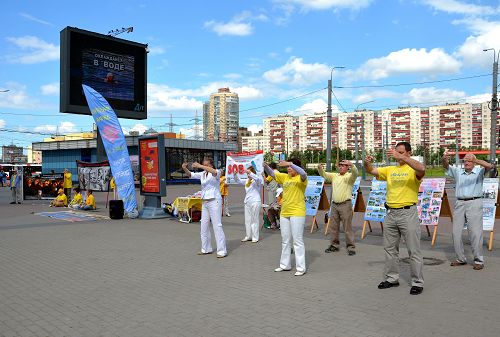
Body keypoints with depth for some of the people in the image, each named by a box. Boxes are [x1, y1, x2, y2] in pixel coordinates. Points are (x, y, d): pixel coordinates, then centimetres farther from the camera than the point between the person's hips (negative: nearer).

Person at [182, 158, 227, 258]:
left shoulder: (216, 173, -7)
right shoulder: (202, 174, 12)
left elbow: (214, 172, -31)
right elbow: (190, 174, 4)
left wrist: (200, 166, -35)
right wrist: (185, 168, -17)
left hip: (214, 201, -7)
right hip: (205, 202, 7)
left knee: (217, 226, -9)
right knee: (204, 226, 11)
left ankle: (222, 251, -5)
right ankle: (206, 249, 23)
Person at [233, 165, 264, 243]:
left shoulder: (257, 180, -4)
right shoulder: (247, 180, 15)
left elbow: (259, 179, -27)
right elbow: (238, 181, 23)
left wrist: (250, 173, -34)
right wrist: (235, 174, 5)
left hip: (255, 202, -7)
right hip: (247, 202, 7)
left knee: (254, 220, -3)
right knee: (247, 220, 9)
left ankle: (255, 237, 3)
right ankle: (248, 236, 17)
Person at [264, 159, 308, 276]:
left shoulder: (301, 178, -7)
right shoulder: (285, 177, 12)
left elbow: (303, 173, -29)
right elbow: (272, 173, 12)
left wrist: (290, 164, -37)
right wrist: (265, 166, -8)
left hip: (297, 213, -7)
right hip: (284, 213, 7)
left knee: (297, 240, -4)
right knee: (285, 240, 14)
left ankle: (301, 268, 2)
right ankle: (285, 265, 25)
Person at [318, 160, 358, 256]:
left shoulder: (349, 176, -3)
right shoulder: (334, 176, 13)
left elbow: (355, 173, -23)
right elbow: (324, 174, 7)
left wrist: (351, 165, -42)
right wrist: (320, 168, -14)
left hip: (345, 204, -5)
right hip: (334, 204, 6)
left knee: (348, 227, -2)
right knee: (334, 227, 12)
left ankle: (351, 247, 6)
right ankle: (334, 245, 23)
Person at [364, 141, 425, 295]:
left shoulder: (413, 169, -5)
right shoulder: (390, 170, 12)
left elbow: (421, 169, -28)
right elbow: (372, 171, 6)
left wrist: (401, 157, -34)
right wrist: (367, 163, -17)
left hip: (408, 213, -6)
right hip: (391, 213, 6)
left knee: (414, 250, 1)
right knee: (390, 248, 13)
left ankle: (417, 283, 10)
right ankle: (391, 278, 26)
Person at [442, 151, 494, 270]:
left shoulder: (479, 171, 6)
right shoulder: (458, 171, 15)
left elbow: (490, 166, -12)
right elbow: (447, 167, 0)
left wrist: (476, 160, -29)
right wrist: (444, 160, -24)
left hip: (474, 203, -4)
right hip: (460, 203, 4)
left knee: (475, 232, -5)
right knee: (456, 232, 4)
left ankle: (478, 260, 5)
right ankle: (461, 259, 15)